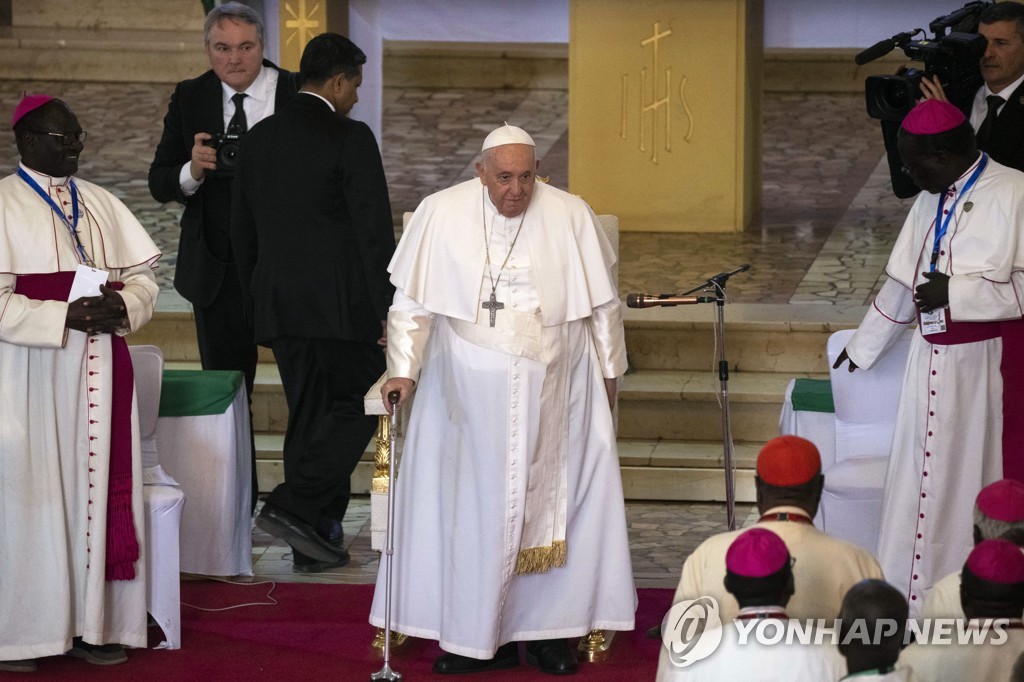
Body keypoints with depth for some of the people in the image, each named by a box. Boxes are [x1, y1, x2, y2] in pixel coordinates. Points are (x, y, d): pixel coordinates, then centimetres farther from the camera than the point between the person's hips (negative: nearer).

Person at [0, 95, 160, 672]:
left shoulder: (103, 205, 14)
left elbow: (144, 276, 14)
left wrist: (123, 308, -8)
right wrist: (66, 316, -19)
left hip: (99, 374, 5)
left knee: (98, 489, 4)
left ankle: (94, 623, 8)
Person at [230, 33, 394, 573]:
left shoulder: (257, 139, 10)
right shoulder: (350, 139, -10)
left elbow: (242, 231, 14)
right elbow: (375, 231, -13)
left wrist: (255, 306, 21)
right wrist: (388, 310, -9)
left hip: (278, 305, 7)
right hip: (341, 303, -6)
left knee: (308, 417, 12)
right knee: (358, 407, 4)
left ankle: (315, 541, 13)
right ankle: (292, 505, -10)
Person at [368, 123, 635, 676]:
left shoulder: (571, 217, -4)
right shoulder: (441, 214, -6)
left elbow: (602, 305, 7)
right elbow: (411, 302, 0)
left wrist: (609, 371, 12)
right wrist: (403, 370, -7)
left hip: (554, 387, 0)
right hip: (470, 387, 0)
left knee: (551, 501, 3)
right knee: (473, 507, 1)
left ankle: (550, 628, 13)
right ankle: (477, 636, 8)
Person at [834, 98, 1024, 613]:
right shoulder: (930, 202, 13)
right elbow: (904, 283, 24)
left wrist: (955, 292, -20)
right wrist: (862, 348, 32)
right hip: (932, 363, 7)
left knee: (978, 481, -2)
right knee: (924, 482, 11)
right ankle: (915, 601, 20)